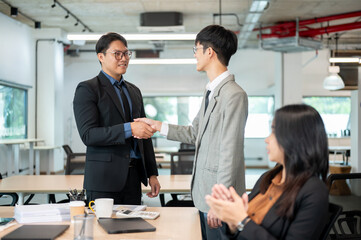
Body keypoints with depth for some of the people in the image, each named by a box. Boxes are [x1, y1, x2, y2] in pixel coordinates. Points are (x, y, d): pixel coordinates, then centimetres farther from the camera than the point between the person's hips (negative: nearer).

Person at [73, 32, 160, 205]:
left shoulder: (134, 91, 17)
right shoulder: (87, 89, -3)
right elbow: (88, 135, -15)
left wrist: (152, 174, 14)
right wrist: (129, 129, -23)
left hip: (133, 177, 6)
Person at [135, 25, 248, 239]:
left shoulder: (233, 95, -18)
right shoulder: (211, 92, 13)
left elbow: (230, 153, -21)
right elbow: (194, 133, 21)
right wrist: (157, 126, 19)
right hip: (205, 195, 9)